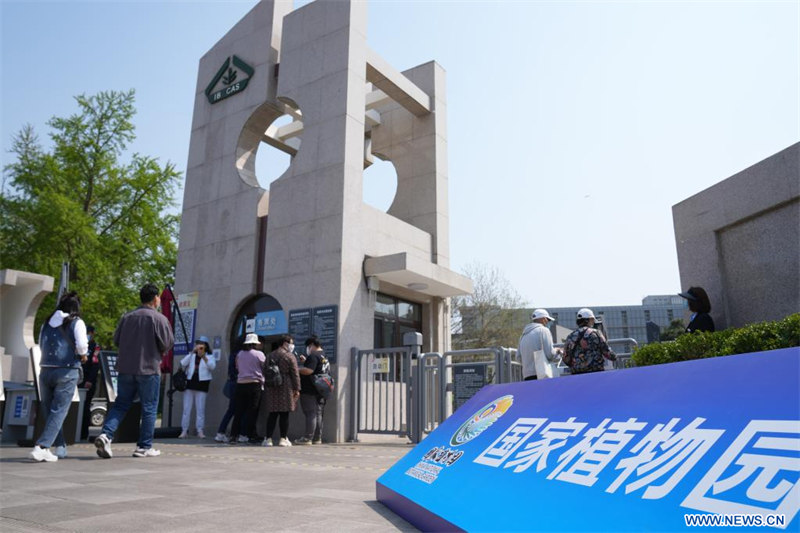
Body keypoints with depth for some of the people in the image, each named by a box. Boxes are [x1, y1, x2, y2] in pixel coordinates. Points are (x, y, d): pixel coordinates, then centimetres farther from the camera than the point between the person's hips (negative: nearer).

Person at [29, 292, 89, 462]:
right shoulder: (76, 323, -4)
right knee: (58, 411, -1)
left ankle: (60, 448, 18)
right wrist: (82, 355, 7)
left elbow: (41, 344, 17)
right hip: (67, 371, -5)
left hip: (45, 370, 5)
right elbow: (82, 345, -13)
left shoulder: (47, 323, 11)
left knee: (48, 410, 13)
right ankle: (41, 447, -11)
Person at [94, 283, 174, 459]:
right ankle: (144, 447, 9)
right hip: (149, 369, -5)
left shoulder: (127, 316, 8)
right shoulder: (159, 318, -8)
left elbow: (116, 340, 12)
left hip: (125, 368, 5)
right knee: (149, 409, 5)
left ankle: (105, 434, -6)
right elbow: (168, 344, -9)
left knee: (120, 405, 14)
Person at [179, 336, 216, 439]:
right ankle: (184, 431, 6)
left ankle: (200, 431, 0)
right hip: (190, 382, 3)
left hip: (202, 384, -3)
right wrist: (192, 353, -9)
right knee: (186, 408, 2)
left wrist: (204, 357, -25)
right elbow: (182, 364, -2)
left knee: (200, 409, -2)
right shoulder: (191, 355, 15)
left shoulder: (209, 356, 7)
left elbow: (212, 366, -13)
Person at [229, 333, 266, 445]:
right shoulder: (259, 354, -4)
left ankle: (234, 435, 5)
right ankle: (249, 435, 3)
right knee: (252, 411, 2)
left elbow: (237, 369, 13)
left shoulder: (239, 354, 8)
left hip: (240, 384, 4)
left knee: (239, 411, 7)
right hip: (254, 384, -4)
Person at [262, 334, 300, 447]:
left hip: (272, 387, 5)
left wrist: (268, 386, 21)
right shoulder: (290, 356, -7)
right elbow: (295, 374, -8)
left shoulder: (270, 355, 13)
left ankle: (268, 438, 7)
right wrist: (297, 389, -4)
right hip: (285, 387, -5)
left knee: (273, 413, 9)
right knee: (284, 414, 0)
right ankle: (283, 438, 3)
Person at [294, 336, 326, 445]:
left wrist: (297, 369, -11)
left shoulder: (313, 356, -14)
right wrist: (305, 361, 19)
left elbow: (308, 371, -25)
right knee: (318, 414, 11)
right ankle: (317, 438, 16)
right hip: (320, 391, 9)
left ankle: (308, 438, -4)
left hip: (310, 391, -9)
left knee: (310, 414, -7)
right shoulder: (324, 356, 16)